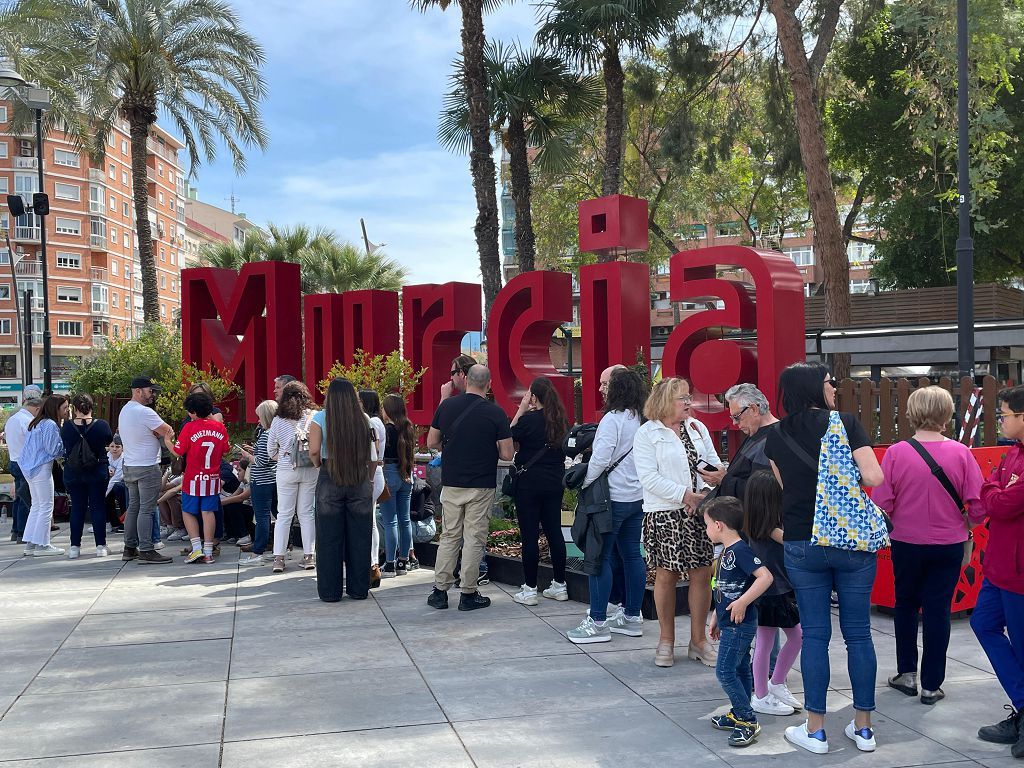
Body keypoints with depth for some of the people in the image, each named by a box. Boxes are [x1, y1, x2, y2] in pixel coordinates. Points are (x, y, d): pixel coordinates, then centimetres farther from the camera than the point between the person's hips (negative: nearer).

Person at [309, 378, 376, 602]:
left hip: (329, 480, -2)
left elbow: (314, 451, -13)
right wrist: (369, 479, 7)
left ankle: (330, 591, 10)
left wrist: (319, 464, 7)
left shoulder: (321, 418, -5)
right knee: (359, 538, 9)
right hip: (360, 481, 2)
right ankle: (358, 589, 16)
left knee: (329, 539, 6)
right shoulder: (363, 419, 1)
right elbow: (373, 456, -1)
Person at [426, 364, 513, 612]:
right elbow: (506, 454, -8)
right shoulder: (495, 413, -10)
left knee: (449, 537, 13)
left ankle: (440, 591, 15)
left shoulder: (447, 406, -1)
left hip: (451, 483, 3)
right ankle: (468, 594, 9)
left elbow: (431, 443, 6)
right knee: (474, 539, 4)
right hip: (481, 486, -3)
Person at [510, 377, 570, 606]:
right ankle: (559, 585, 20)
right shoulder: (561, 420, 3)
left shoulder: (529, 420, -15)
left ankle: (529, 590, 4)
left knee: (529, 535, 0)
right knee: (554, 531, 13)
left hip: (529, 482, -6)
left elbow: (509, 439, -4)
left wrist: (521, 410, -4)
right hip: (554, 482, 6)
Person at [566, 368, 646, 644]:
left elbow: (601, 458, -21)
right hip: (638, 497, 8)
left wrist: (585, 483, -8)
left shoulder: (612, 419, -15)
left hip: (614, 497, -8)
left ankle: (598, 622, 1)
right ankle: (632, 616, 21)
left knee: (601, 557, -2)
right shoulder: (641, 419, 8)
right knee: (631, 554, 13)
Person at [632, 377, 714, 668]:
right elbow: (649, 478, -11)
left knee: (702, 574, 3)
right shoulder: (647, 433, -2)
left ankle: (698, 639, 17)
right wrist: (686, 495, -15)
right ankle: (666, 640, 17)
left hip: (700, 513, 4)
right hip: (665, 514, -4)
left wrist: (705, 496, -6)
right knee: (666, 575, 3)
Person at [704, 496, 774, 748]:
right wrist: (716, 616, 24)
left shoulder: (740, 550, -20)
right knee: (740, 669, 16)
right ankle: (738, 715, 26)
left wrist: (742, 603, -28)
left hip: (740, 624, -10)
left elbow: (765, 577, -30)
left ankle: (747, 721, -2)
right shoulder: (727, 551, 11)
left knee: (725, 671, -8)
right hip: (731, 624, 10)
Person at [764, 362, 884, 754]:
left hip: (801, 543, 1)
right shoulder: (846, 423, -6)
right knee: (858, 633, 9)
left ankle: (815, 731, 11)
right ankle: (863, 729, 18)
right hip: (852, 543, -1)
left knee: (814, 634, 8)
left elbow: (784, 487, 6)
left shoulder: (776, 436, 2)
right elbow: (874, 478, -13)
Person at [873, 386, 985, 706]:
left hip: (906, 544, 0)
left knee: (906, 604, 19)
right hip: (949, 545, 0)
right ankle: (931, 685, 15)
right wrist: (965, 523, 12)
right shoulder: (960, 453, -10)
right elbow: (979, 506, -9)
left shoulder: (896, 453, -12)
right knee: (938, 610, 9)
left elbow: (880, 504, -10)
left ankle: (907, 673, 26)